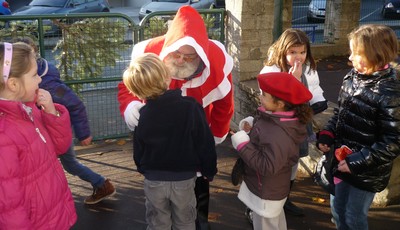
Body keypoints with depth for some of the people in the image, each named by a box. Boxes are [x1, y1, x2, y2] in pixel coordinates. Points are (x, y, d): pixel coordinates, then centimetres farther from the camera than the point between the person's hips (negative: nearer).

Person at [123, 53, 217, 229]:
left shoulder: (143, 114, -12)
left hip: (154, 180, 2)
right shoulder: (190, 106, -20)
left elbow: (138, 151, 0)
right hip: (184, 179, -1)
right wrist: (209, 171, 2)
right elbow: (205, 143, -14)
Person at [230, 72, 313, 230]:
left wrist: (243, 145, -29)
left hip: (266, 194, -9)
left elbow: (267, 166, -35)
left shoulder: (279, 134, -36)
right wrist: (251, 127, -8)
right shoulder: (274, 118, -7)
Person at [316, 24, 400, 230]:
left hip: (367, 171, -7)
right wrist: (326, 135, -3)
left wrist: (357, 162, -23)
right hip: (342, 159, 7)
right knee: (338, 208, 22)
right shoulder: (351, 78, -1)